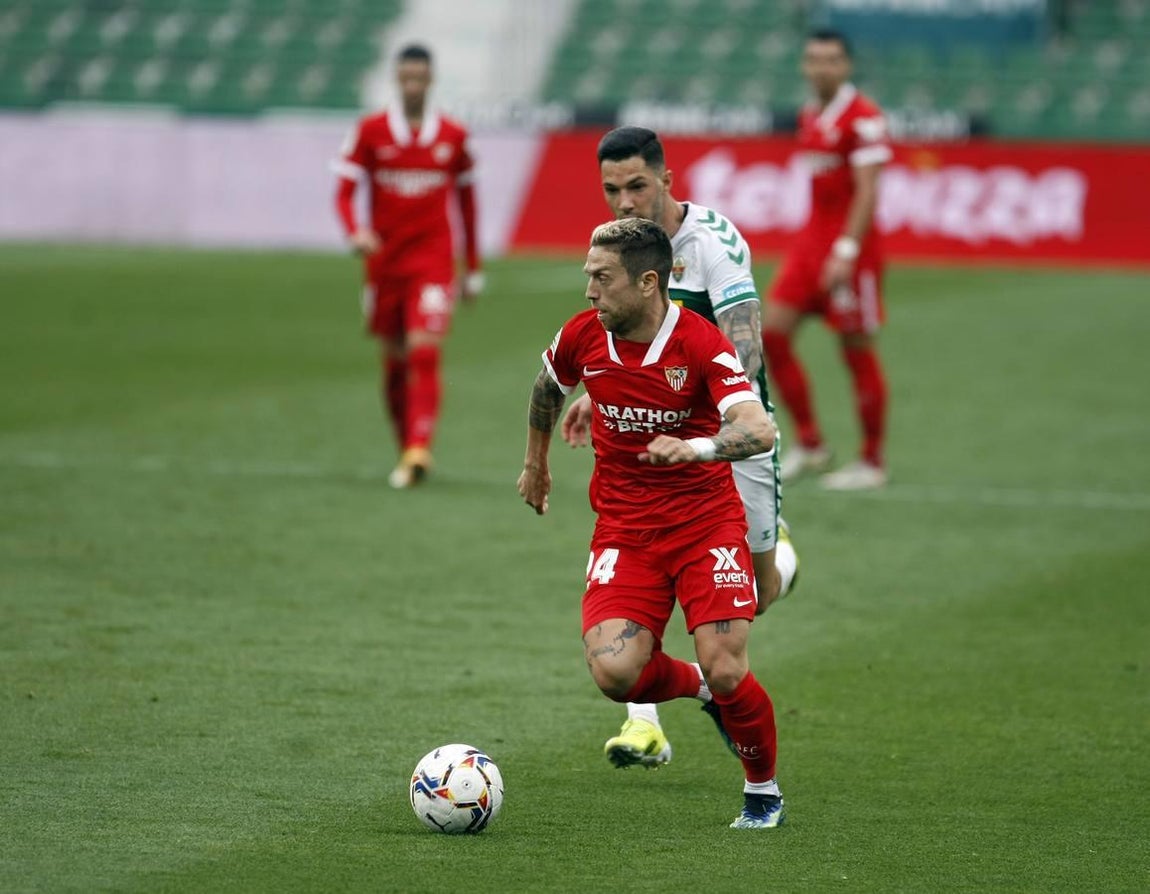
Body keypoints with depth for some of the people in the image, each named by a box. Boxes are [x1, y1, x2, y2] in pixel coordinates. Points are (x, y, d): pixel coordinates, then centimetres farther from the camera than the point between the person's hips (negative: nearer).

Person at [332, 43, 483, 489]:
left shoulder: (453, 136, 3)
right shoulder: (371, 131, 1)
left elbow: (466, 201, 12)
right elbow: (344, 193, -1)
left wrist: (474, 269, 14)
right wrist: (355, 232, -23)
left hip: (432, 262, -2)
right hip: (384, 263, 2)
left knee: (424, 351, -18)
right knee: (395, 361, 9)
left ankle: (419, 451, -25)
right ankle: (407, 448, 26)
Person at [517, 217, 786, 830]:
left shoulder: (700, 343, -18)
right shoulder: (584, 337, -5)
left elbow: (760, 431, -30)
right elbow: (548, 386, 20)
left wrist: (695, 448, -48)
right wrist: (536, 462, 31)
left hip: (706, 520, -3)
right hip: (624, 526, 3)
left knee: (726, 673, -14)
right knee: (614, 673, -17)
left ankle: (763, 789, 16)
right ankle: (696, 686, 19)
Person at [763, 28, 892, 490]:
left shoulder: (863, 118, -13)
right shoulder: (809, 117, 12)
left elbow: (867, 191, -17)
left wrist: (845, 251, -23)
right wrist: (818, 246, 20)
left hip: (849, 244, -8)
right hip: (812, 238, 8)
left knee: (857, 350, -1)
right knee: (773, 331, 0)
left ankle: (872, 462, 10)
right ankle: (809, 443, 10)